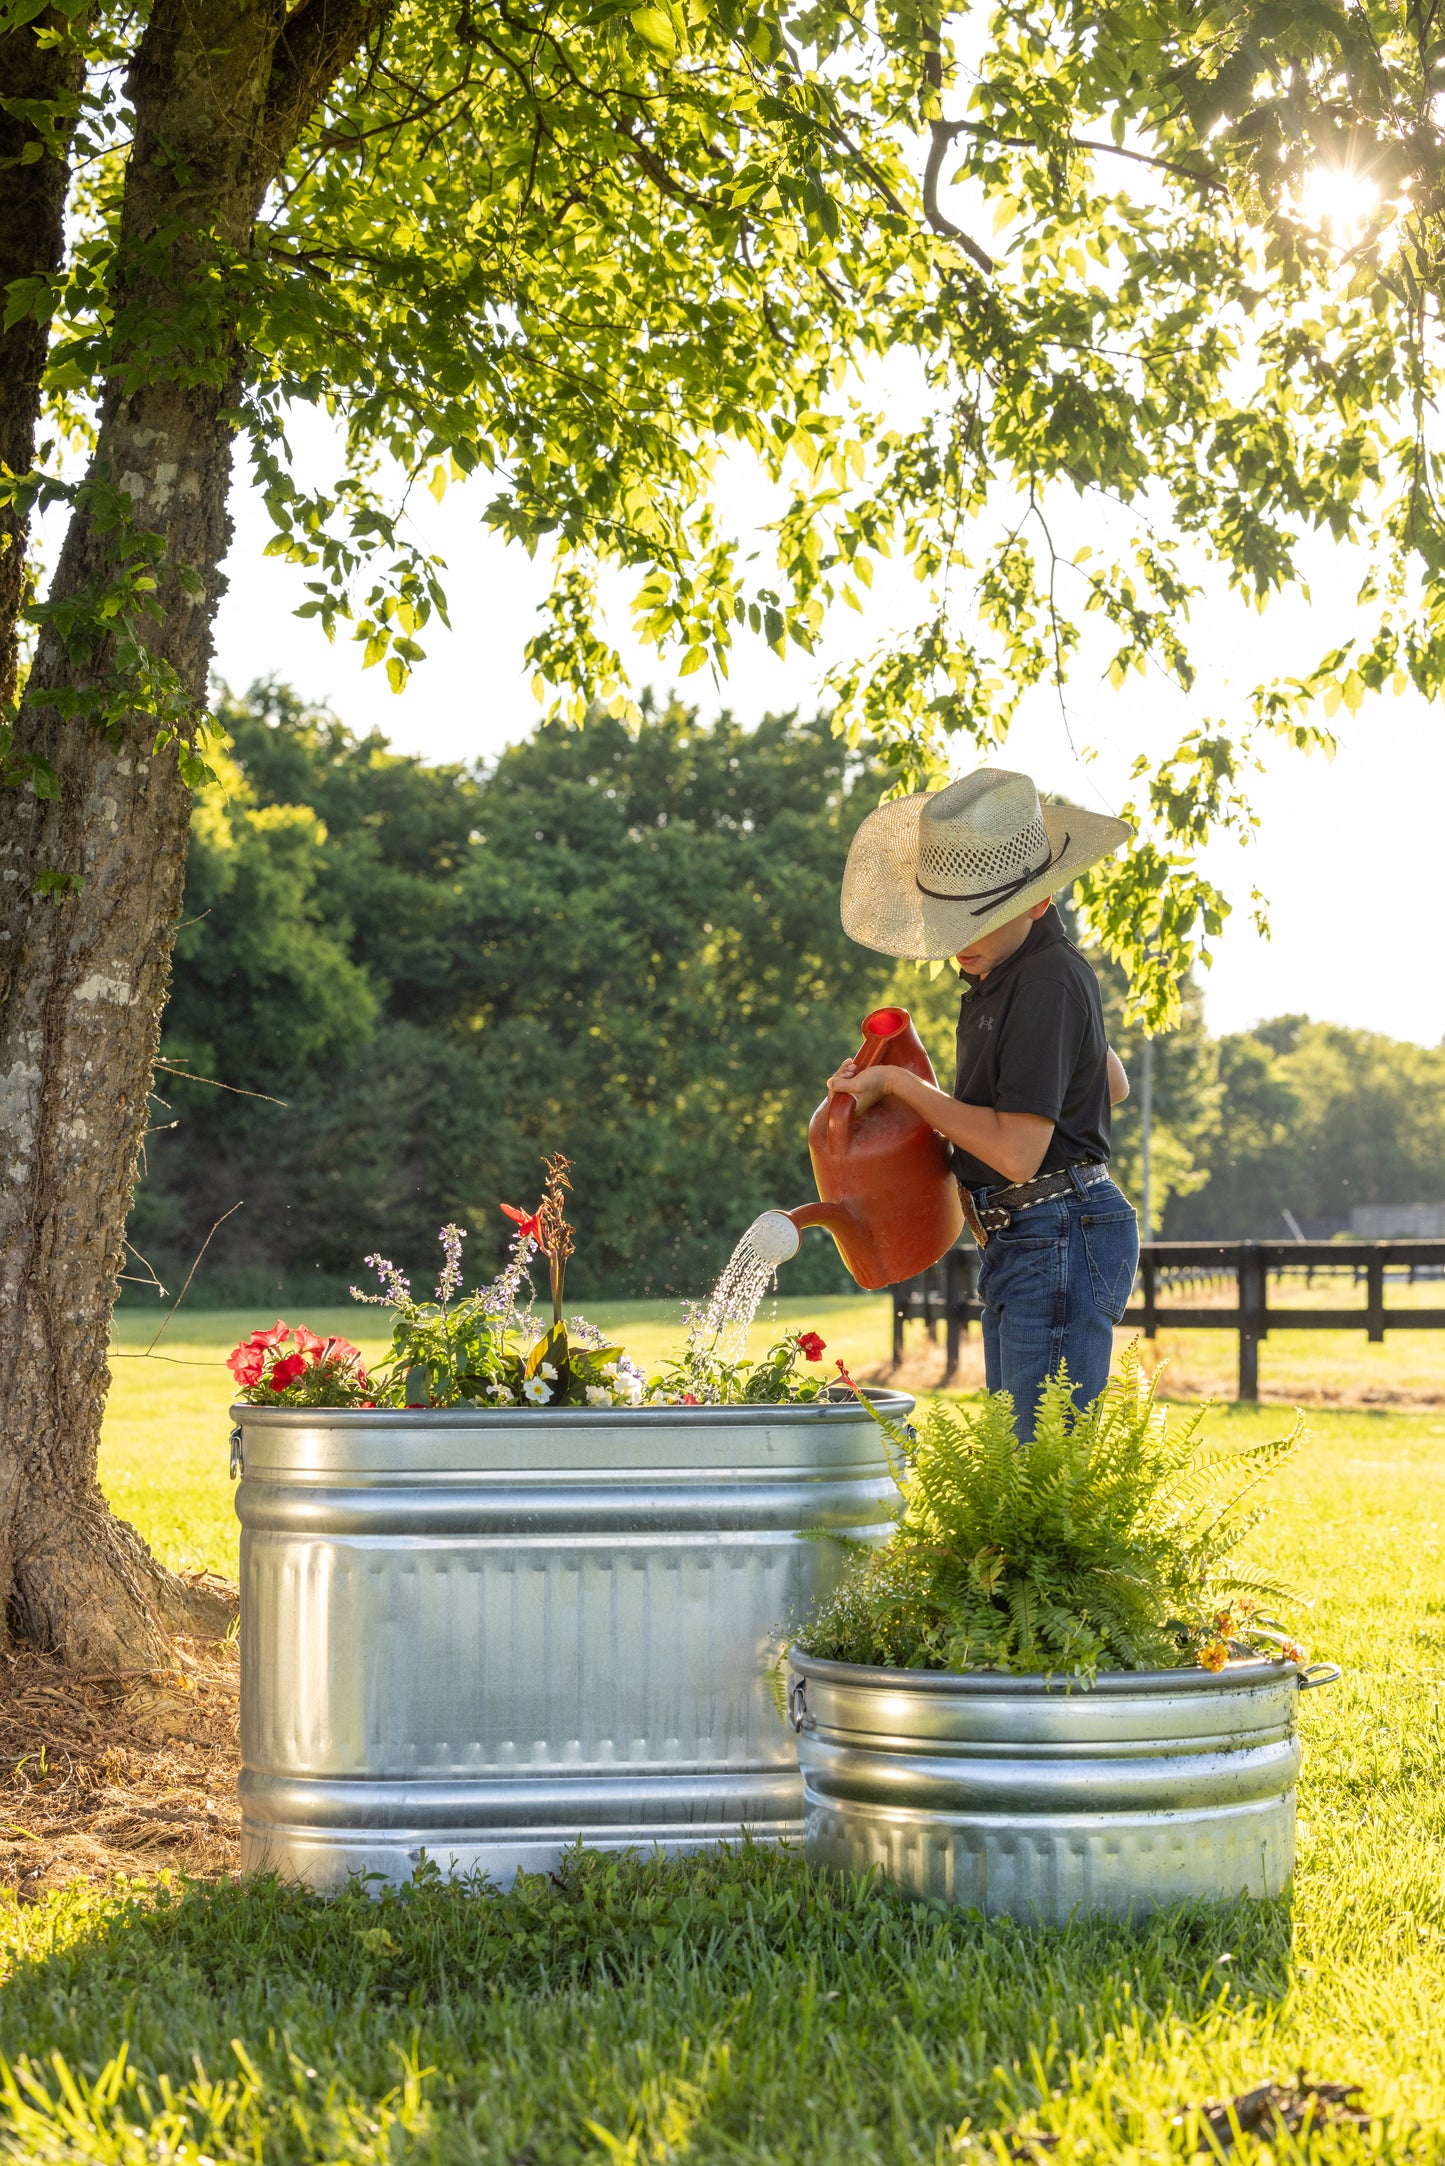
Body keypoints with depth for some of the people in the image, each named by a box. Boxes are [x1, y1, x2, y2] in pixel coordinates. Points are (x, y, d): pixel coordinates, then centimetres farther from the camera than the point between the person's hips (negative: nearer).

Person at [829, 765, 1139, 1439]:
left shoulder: (1048, 983, -18)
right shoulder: (1006, 971, 14)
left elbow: (1016, 1151, -22)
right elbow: (1113, 1084, 27)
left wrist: (901, 1085, -12)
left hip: (1061, 1242, -11)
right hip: (1017, 1245, 11)